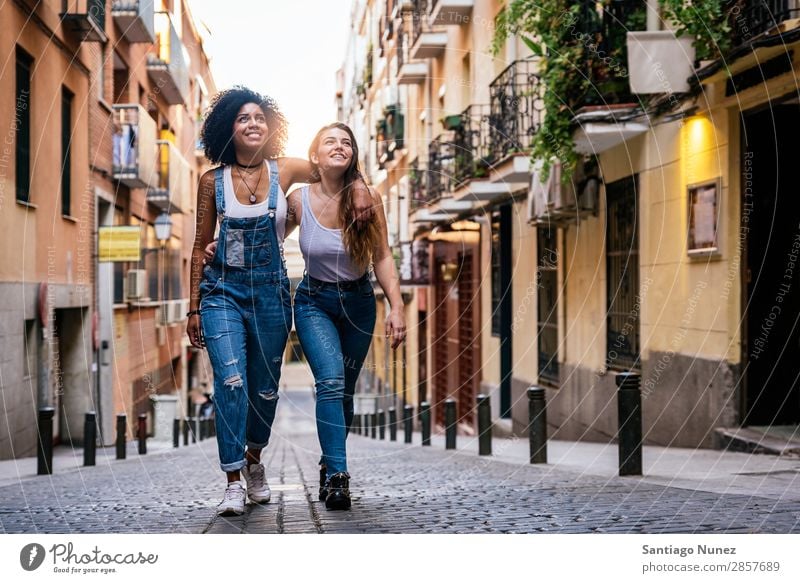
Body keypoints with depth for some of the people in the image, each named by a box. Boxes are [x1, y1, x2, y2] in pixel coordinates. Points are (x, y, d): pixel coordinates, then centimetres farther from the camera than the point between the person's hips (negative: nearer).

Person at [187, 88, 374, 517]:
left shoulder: (285, 171, 0)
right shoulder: (213, 181, -1)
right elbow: (201, 247, 5)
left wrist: (361, 189, -7)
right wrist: (194, 307, 5)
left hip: (270, 291, 2)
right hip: (222, 289, -1)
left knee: (265, 387, 9)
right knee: (230, 380, -16)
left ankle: (254, 462, 35)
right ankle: (233, 483, -10)